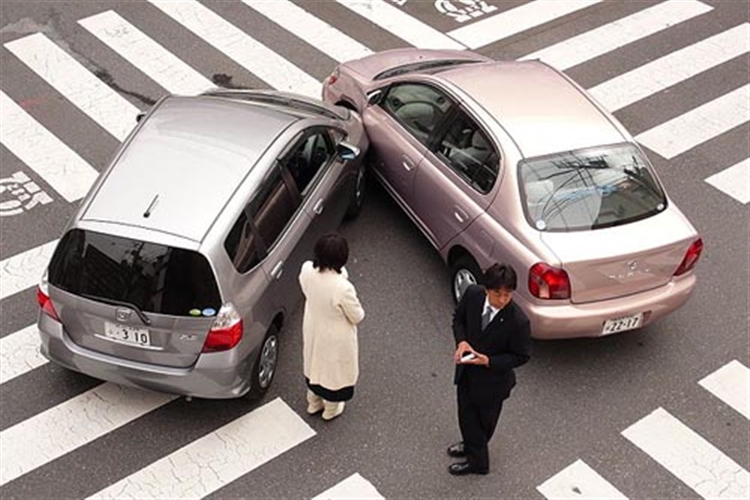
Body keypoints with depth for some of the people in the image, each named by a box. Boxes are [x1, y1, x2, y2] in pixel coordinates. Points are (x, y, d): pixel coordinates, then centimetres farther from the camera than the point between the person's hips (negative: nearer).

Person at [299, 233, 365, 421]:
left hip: (313, 330, 5)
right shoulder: (343, 288, -40)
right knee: (334, 369, 25)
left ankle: (313, 403, 57)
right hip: (335, 338, -5)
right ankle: (331, 409, 51)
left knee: (315, 363, 32)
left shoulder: (307, 270, -24)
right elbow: (357, 317, -21)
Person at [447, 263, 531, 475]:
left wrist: (488, 361, -29)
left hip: (492, 378, -4)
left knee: (484, 421, 20)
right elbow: (458, 317, 0)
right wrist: (461, 341, -18)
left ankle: (476, 460, 46)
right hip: (467, 369, 5)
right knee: (466, 414, 25)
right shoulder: (473, 294, -20)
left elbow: (521, 356, -18)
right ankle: (472, 446, 55)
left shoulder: (518, 321, -32)